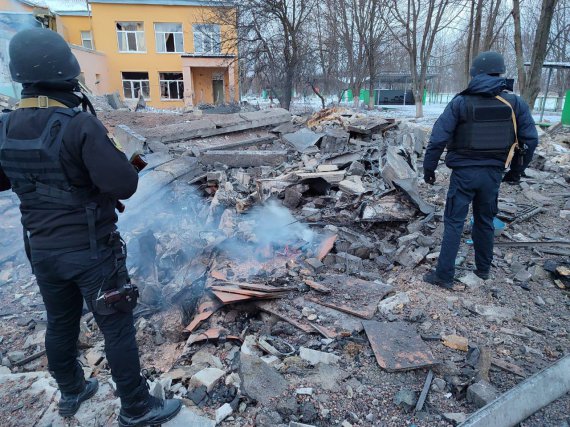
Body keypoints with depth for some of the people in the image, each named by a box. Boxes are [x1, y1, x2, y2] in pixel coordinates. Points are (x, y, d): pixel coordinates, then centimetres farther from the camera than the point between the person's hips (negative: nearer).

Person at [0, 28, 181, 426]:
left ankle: (71, 392, 45)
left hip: (42, 250, 7)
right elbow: (123, 185, -25)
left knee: (61, 324, 24)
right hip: (91, 250, -7)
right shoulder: (81, 125, -22)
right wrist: (111, 152, -9)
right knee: (117, 329, 7)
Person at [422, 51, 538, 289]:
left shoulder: (461, 103, -7)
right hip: (493, 173, 4)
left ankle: (444, 276, 5)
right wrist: (516, 171, 16)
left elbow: (438, 139, -12)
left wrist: (429, 168, -1)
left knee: (454, 223, 3)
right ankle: (483, 269, 32)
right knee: (485, 222, 19)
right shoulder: (515, 103, 2)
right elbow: (530, 140, 5)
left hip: (464, 172, -3)